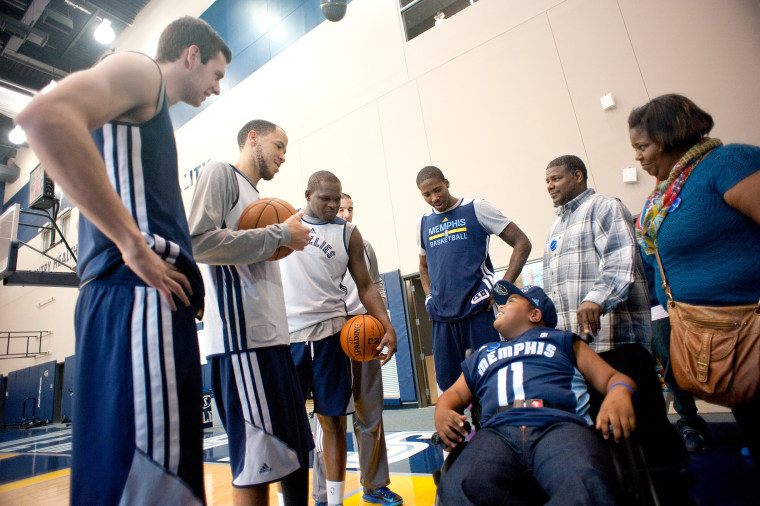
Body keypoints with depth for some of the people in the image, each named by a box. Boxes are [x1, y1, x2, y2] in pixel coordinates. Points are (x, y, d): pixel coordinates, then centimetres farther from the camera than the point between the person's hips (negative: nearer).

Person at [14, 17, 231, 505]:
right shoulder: (140, 69, 5)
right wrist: (134, 245, -18)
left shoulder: (154, 113, 31)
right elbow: (45, 117, -18)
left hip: (158, 297, 10)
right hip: (140, 297, -10)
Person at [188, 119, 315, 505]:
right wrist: (280, 234, -11)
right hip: (242, 338, -9)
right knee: (256, 466, -4)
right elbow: (199, 242, -15)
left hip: (272, 336, 9)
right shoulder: (221, 173, 2)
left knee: (295, 455, 16)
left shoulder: (255, 195, 26)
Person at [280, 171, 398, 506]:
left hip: (328, 334, 0)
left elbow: (365, 285, 5)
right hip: (286, 334, 1)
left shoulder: (348, 234, 6)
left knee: (333, 420, 7)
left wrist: (387, 327, -7)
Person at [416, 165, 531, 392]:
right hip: (441, 316, 4)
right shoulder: (423, 222, 15)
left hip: (478, 308, -4)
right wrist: (429, 297, 11)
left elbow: (522, 243, 1)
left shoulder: (476, 208, 3)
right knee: (447, 384, 8)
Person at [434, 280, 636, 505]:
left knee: (587, 486, -36)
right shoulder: (483, 354, 35)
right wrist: (442, 411, 5)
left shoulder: (561, 340, 27)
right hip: (497, 430, 2)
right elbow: (457, 393, 30)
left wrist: (619, 394, -8)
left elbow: (611, 377, 18)